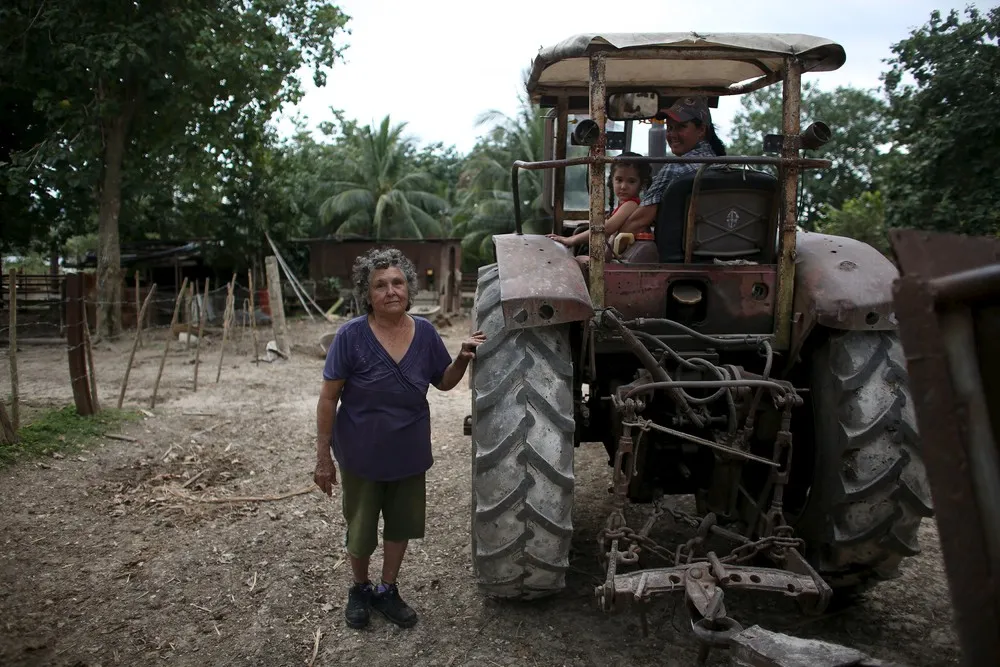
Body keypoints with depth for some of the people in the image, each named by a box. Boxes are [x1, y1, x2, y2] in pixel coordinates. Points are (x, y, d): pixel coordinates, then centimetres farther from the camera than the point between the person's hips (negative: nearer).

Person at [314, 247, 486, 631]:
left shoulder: (424, 332, -8)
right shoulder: (351, 336, -19)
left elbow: (444, 382, 5)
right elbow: (328, 399, -14)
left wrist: (463, 359, -16)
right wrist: (323, 457, -13)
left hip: (409, 455, 3)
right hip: (361, 456, -3)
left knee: (401, 525, 19)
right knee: (360, 530, 17)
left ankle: (387, 591, 42)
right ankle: (359, 589, 44)